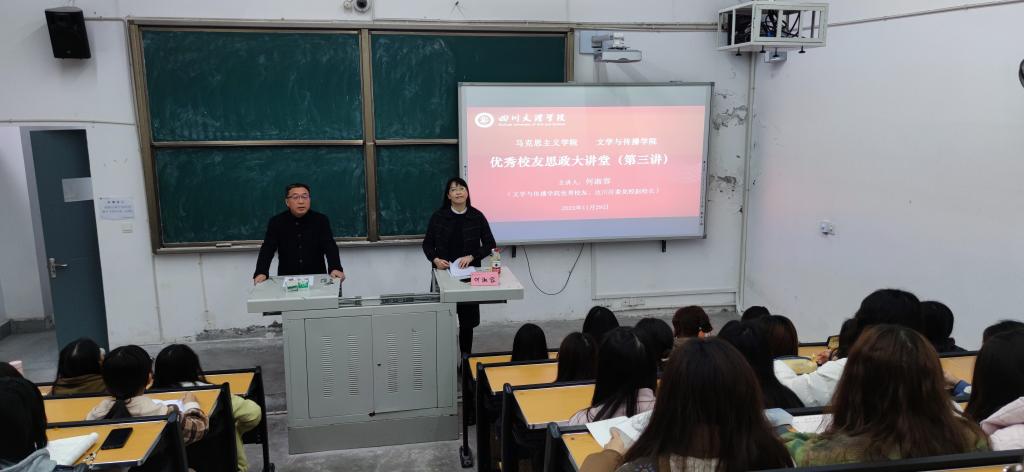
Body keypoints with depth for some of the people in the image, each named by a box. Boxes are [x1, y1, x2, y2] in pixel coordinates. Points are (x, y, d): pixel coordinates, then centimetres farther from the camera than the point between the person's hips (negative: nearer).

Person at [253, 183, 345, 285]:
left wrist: (335, 268, -29)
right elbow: (267, 249, -7)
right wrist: (261, 272, -25)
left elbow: (330, 246, -10)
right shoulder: (276, 222, 1)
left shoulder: (321, 220, 0)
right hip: (287, 279, 0)